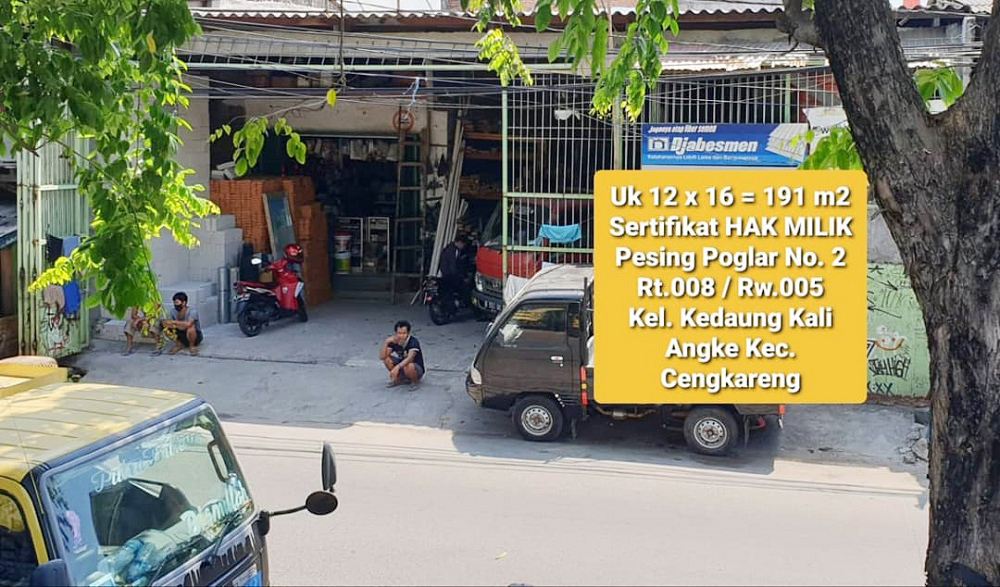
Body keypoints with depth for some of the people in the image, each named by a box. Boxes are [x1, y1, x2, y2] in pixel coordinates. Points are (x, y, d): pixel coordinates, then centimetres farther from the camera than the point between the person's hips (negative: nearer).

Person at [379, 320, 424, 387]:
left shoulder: (413, 341, -24)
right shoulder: (394, 341, -10)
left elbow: (410, 358, -39)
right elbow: (382, 357, -17)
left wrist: (397, 367, -53)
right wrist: (386, 342, -30)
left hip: (417, 370, -5)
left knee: (408, 366, -38)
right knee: (386, 358, -16)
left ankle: (414, 381, -6)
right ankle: (399, 378, 3)